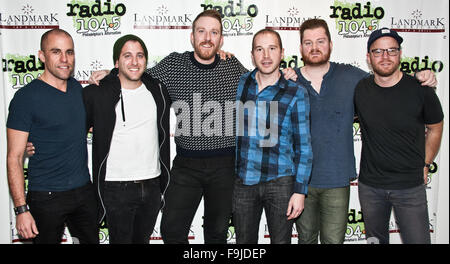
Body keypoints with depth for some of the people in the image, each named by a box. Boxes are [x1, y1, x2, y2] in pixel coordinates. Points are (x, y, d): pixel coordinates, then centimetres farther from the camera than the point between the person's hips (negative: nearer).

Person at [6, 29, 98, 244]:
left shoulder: (78, 88, 5)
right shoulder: (26, 97, -12)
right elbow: (14, 158, -12)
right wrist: (21, 209, -17)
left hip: (84, 191, 6)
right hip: (46, 197, -5)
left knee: (90, 240, 17)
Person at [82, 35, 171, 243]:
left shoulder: (157, 91, 4)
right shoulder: (97, 94, -8)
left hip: (152, 186, 4)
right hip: (117, 187, -4)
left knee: (143, 239, 20)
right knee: (121, 240, 8)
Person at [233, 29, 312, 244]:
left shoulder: (296, 94, -6)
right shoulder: (240, 83, 2)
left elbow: (303, 147, -4)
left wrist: (300, 191, -8)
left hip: (279, 182, -3)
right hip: (243, 182, 3)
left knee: (280, 240, 9)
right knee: (244, 241, 15)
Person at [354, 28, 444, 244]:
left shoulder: (420, 90, -9)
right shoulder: (359, 89, -6)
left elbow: (435, 128, 6)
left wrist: (424, 165, 8)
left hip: (410, 187, -1)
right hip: (369, 186, 2)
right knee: (376, 239, 19)